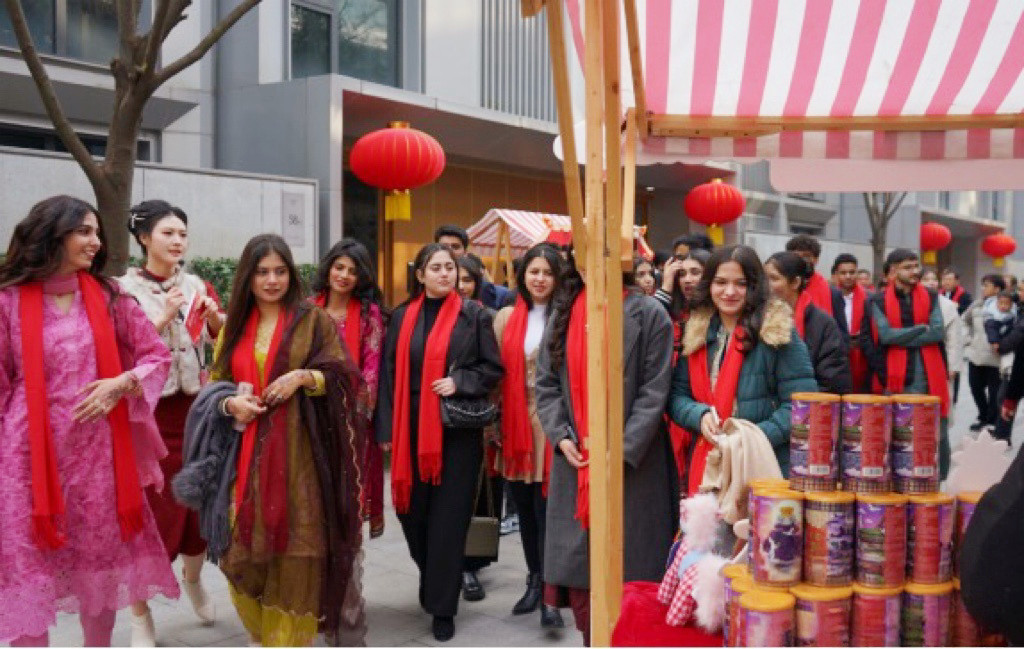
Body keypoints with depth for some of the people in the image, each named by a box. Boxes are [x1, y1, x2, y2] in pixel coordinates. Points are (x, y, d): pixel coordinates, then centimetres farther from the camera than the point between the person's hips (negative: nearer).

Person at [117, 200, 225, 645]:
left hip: (195, 408, 4)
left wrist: (215, 316, -12)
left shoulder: (196, 286, 6)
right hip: (149, 412, -4)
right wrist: (163, 317, -20)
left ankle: (193, 578, 40)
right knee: (149, 507, 0)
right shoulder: (125, 289, -6)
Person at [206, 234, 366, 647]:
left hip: (299, 452, -3)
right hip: (247, 454, 3)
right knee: (246, 548, 3)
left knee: (294, 548, -4)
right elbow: (215, 386, 16)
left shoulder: (314, 321, 3)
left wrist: (304, 376, -15)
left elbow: (346, 377, 1)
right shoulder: (234, 327, 12)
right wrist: (231, 403, -6)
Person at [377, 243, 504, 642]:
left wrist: (459, 382, -15)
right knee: (412, 511, 8)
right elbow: (389, 374, 6)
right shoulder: (402, 317, 7)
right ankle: (436, 580, 36)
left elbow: (494, 369, 2)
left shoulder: (474, 315, 0)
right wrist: (386, 429, 1)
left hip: (458, 429, -3)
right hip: (411, 428, 3)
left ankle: (442, 606, 11)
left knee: (449, 516, -1)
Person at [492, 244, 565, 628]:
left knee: (548, 508, -6)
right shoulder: (506, 318, 8)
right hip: (516, 423, 4)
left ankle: (549, 593, -2)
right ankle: (535, 580, 27)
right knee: (524, 508, 13)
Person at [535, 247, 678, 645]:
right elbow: (546, 383, 10)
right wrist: (560, 436, -5)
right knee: (577, 567, 7)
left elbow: (654, 392, -8)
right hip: (574, 463, 4)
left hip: (631, 464, -4)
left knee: (629, 571, 2)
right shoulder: (563, 314, 10)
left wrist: (621, 451, -15)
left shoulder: (649, 314, -3)